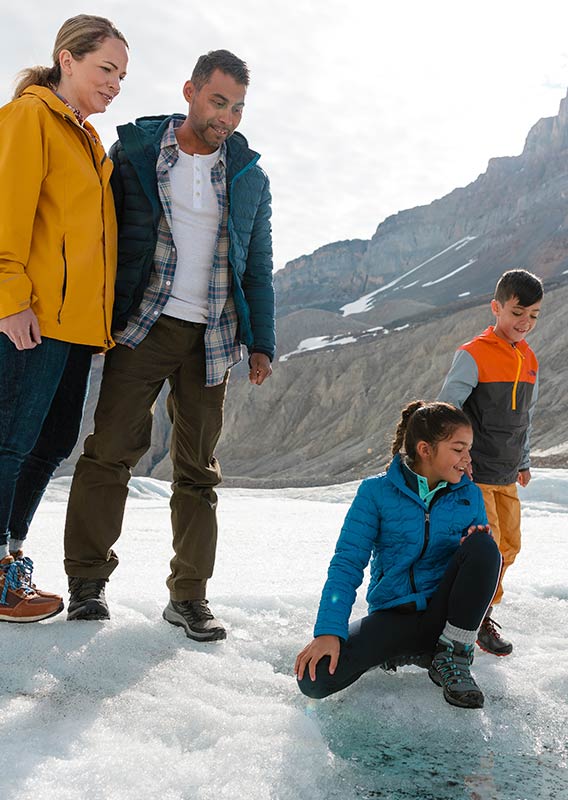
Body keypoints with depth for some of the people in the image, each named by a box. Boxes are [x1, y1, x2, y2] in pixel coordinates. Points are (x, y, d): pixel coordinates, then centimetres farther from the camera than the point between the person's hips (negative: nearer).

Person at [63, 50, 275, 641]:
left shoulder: (249, 176, 13)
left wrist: (261, 342, 8)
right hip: (142, 326, -2)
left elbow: (258, 267, 15)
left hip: (211, 338, 2)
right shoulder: (135, 151, 6)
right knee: (111, 449, -8)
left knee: (198, 469, 4)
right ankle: (87, 581, 5)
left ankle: (189, 596, 11)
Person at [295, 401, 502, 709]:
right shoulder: (377, 492, -6)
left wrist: (480, 546, -18)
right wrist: (328, 631, -23)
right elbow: (347, 563, -10)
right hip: (393, 615, -1)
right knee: (314, 678, -25)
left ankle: (452, 655, -10)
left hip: (442, 612, 2)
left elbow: (486, 554, 8)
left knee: (482, 545, -25)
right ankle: (407, 653, 0)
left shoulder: (469, 494, 4)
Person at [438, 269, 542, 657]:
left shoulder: (530, 362, 9)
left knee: (509, 545, 12)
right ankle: (479, 618, 11)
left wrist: (524, 462, 22)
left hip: (506, 476, 7)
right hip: (474, 473, -7)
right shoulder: (473, 356, -14)